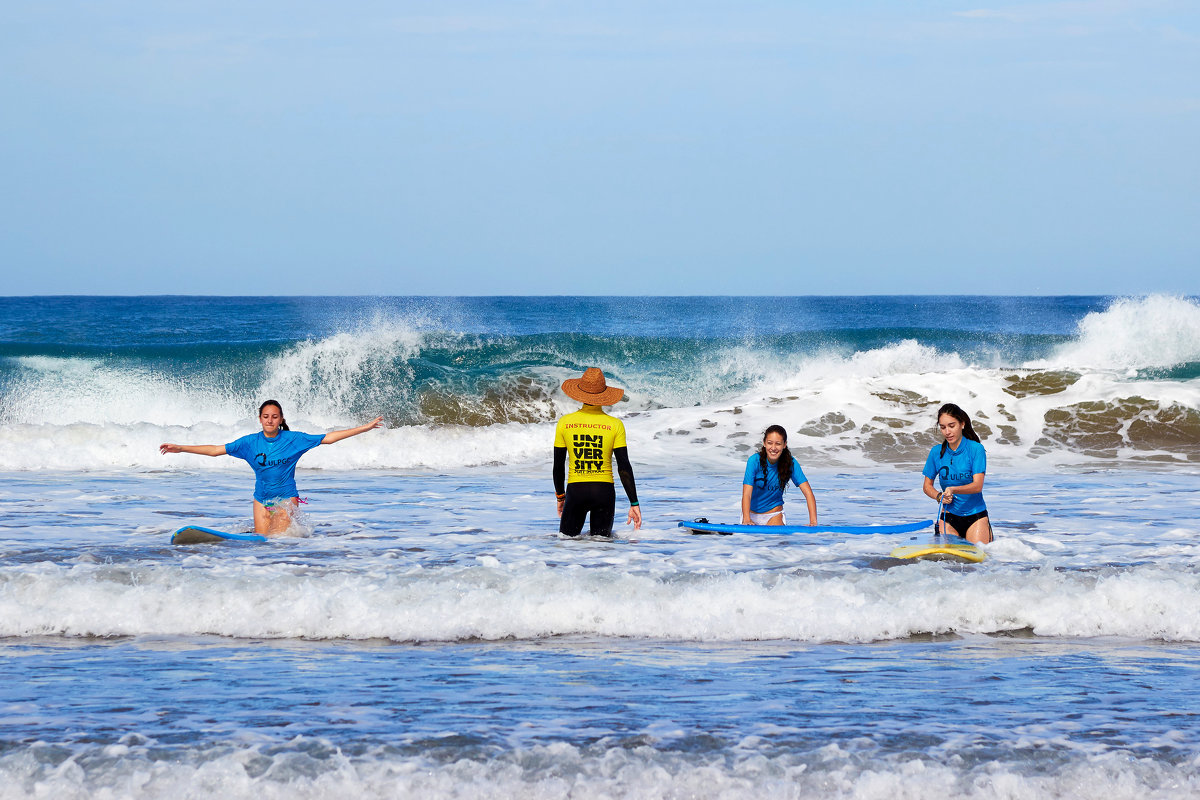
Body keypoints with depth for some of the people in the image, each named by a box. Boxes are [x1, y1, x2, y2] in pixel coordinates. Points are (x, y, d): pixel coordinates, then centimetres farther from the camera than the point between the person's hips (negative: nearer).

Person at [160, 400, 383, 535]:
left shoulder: (293, 440, -9)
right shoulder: (250, 443, -4)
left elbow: (328, 438, -7)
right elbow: (216, 450, 0)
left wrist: (365, 428, -11)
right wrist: (180, 448, -3)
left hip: (286, 496, -3)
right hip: (262, 499, 3)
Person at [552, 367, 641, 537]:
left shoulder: (564, 423, 1)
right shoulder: (615, 425, -3)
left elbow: (558, 466, 7)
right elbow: (624, 467, -5)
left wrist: (560, 496, 21)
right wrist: (634, 504, 0)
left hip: (575, 491, 0)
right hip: (604, 491, 0)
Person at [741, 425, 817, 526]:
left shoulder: (790, 463, -13)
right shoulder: (755, 461, -19)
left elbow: (808, 492, -17)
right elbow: (746, 494, -26)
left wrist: (813, 521, -32)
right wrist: (746, 520, -43)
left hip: (774, 514, 0)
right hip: (752, 512, 0)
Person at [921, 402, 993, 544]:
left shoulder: (976, 449, -9)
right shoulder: (937, 452, 0)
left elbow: (978, 485, -17)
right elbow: (927, 486, 8)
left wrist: (952, 489, -33)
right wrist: (939, 496, -14)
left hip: (976, 516, -2)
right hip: (949, 515, 2)